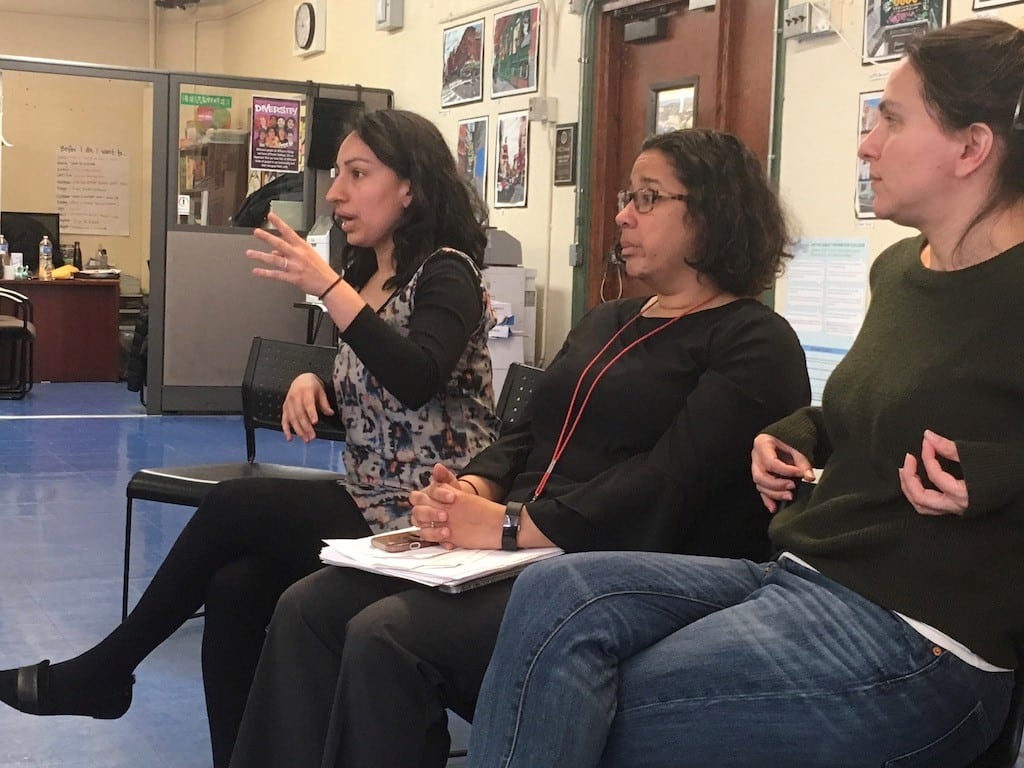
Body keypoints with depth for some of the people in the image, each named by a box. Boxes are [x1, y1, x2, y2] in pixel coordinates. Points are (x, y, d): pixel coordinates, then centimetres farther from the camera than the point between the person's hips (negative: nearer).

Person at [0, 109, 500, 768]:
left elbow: (418, 382, -28)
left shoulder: (445, 272, -10)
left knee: (232, 506, -15)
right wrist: (313, 383, 0)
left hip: (425, 515, -7)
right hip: (368, 501, 7)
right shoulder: (367, 274, 14)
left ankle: (102, 672, 4)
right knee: (237, 586, -18)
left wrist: (328, 288, -30)